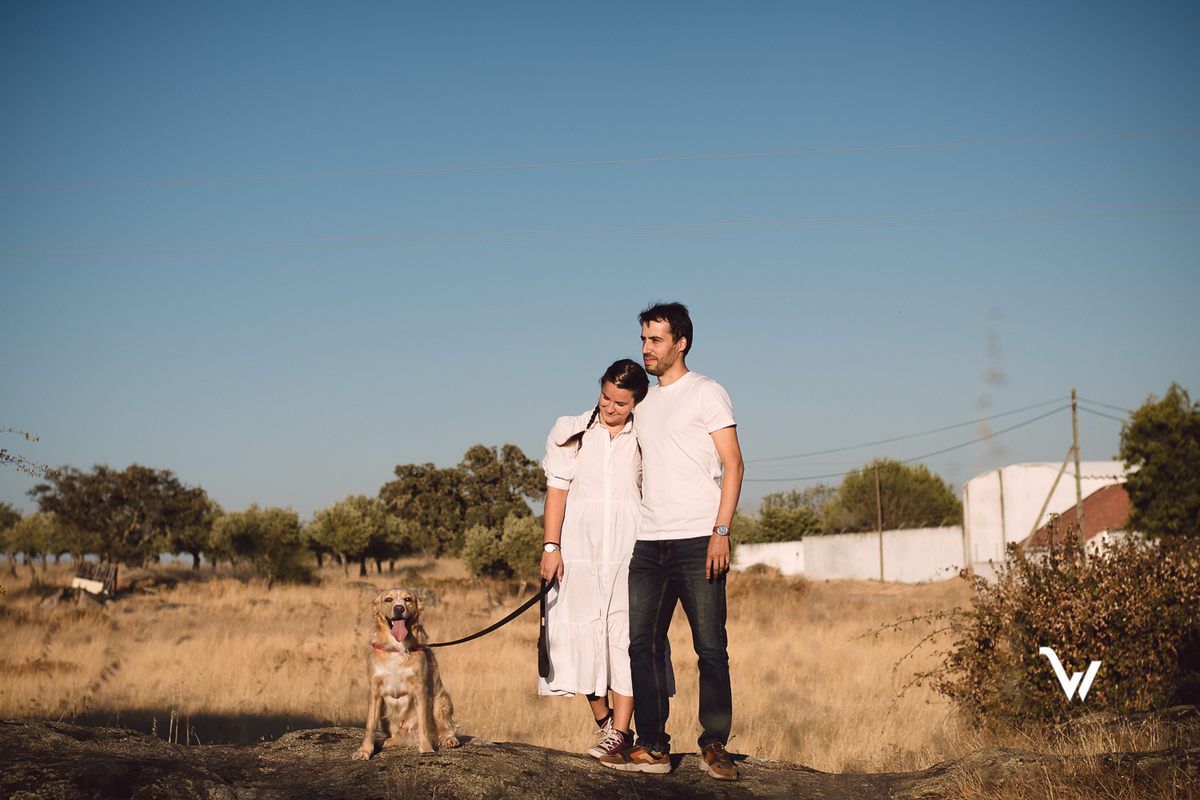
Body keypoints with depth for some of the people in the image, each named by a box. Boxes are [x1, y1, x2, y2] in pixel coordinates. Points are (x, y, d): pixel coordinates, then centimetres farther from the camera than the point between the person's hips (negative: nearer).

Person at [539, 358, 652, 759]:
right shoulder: (571, 432, 7)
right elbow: (557, 489, 4)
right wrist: (551, 545, -4)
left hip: (628, 551, -1)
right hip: (578, 548, 1)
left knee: (625, 637, -6)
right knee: (581, 636, 0)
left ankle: (619, 731, -3)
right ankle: (602, 721, 15)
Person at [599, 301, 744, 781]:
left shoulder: (706, 394, 1)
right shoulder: (643, 405, 20)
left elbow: (732, 464, -5)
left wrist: (721, 531, -14)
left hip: (697, 542, -6)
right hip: (649, 543, 6)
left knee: (711, 648, -4)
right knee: (641, 644, 0)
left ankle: (714, 746, 4)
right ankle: (652, 747, 5)